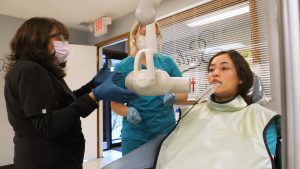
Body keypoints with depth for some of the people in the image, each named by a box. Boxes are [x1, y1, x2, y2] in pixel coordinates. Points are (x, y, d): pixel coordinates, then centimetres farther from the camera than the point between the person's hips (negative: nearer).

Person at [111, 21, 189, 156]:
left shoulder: (167, 62, 3)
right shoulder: (122, 67, -1)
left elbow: (183, 94, 4)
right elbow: (114, 103, -1)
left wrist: (174, 97, -18)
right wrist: (128, 111, -21)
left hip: (167, 131, 2)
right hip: (135, 135, -1)